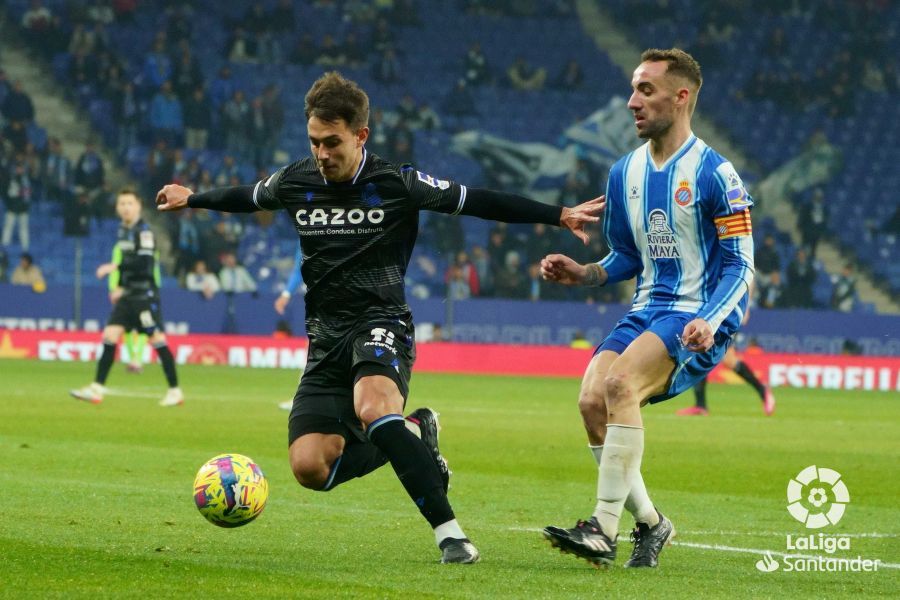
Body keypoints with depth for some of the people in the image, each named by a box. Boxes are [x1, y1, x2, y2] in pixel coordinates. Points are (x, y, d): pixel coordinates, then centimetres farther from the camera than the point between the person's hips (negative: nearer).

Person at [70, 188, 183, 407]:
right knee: (110, 336, 0)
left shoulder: (144, 232, -12)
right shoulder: (123, 231, 14)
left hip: (145, 295, -8)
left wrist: (115, 267, -24)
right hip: (127, 296, 8)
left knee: (157, 340, -5)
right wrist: (119, 286, 14)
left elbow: (144, 262, -23)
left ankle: (175, 391, 3)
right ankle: (97, 388, -1)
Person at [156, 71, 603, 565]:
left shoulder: (397, 184, -6)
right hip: (327, 335, 5)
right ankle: (412, 437, 14)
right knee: (310, 466, -12)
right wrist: (192, 199, 42)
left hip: (381, 322, -5)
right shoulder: (294, 182, 5)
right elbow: (247, 197, 28)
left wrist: (558, 216, -3)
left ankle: (449, 532, -36)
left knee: (374, 411, -38)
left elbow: (477, 202, 0)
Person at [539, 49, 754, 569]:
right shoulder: (625, 173, 12)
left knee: (619, 383, -30)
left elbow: (741, 264, -9)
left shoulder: (713, 173, -8)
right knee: (591, 401, -17)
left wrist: (708, 322, -24)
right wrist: (583, 274, 2)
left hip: (700, 317, -7)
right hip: (647, 311, 7)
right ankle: (650, 523, 1)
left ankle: (605, 529, -28)